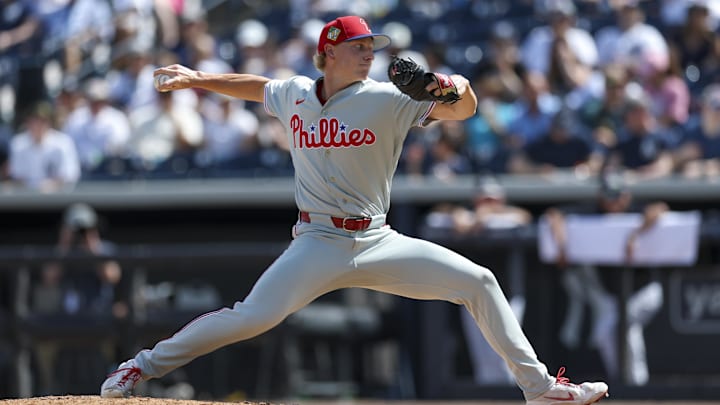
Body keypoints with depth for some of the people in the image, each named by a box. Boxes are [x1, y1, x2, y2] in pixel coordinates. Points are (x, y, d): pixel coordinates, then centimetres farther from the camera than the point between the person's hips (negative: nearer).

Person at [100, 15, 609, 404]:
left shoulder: (388, 101, -3)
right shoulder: (294, 94, 5)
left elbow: (463, 111, -12)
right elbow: (259, 86, 28)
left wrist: (460, 89, -34)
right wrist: (199, 79, 30)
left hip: (379, 244, 1)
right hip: (319, 245, -1)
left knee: (479, 281, -8)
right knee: (252, 317, -20)